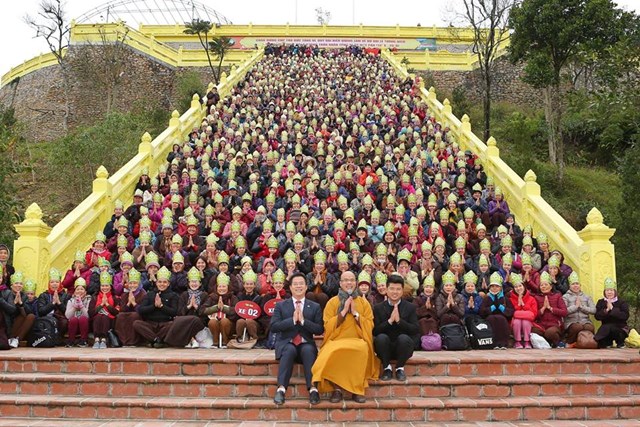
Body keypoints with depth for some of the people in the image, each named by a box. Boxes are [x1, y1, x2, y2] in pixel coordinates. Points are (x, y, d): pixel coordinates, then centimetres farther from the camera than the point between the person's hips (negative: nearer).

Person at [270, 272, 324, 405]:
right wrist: (293, 320, -15)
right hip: (287, 343, 0)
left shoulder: (315, 307, 10)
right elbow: (273, 327, -4)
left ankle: (312, 388, -39)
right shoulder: (281, 305, 8)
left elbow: (320, 330, -1)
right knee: (290, 350, -35)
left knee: (308, 350, -34)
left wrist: (303, 321, -15)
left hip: (306, 344, 1)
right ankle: (281, 388, -40)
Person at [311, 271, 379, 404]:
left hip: (358, 341, 1)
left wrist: (355, 313, -6)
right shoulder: (332, 302, 9)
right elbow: (328, 326, 0)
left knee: (362, 350, -36)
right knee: (333, 352, -37)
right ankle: (337, 388, -23)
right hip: (336, 341, 0)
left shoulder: (363, 302, 13)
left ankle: (358, 389, -23)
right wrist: (343, 311, -7)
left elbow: (370, 326, 5)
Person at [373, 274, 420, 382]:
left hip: (402, 347, 0)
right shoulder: (378, 308, 4)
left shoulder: (410, 307, 4)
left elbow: (416, 330, -7)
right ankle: (387, 368, -11)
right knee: (381, 337, -32)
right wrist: (389, 321, -18)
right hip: (386, 348, 0)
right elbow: (375, 331, -5)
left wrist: (399, 320, -19)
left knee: (403, 337, -33)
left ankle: (400, 368, -10)